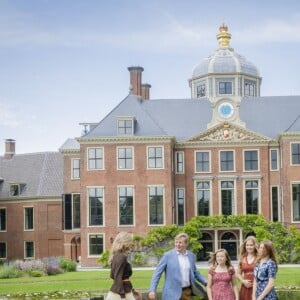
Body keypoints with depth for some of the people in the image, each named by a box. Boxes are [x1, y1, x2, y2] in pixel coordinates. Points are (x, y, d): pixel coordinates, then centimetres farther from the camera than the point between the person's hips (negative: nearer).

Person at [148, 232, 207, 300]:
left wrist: (206, 282, 8)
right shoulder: (168, 255, -4)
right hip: (172, 294, -4)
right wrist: (152, 290, -13)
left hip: (187, 292, 4)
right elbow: (157, 273, -4)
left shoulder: (191, 256, 9)